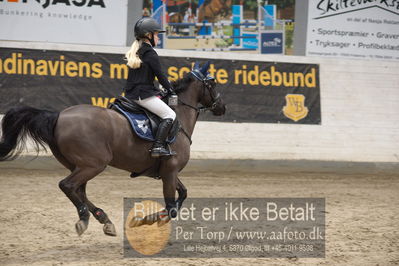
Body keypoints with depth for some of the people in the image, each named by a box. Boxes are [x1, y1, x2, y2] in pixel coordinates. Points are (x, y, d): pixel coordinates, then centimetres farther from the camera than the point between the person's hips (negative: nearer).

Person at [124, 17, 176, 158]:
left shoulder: (135, 52, 16)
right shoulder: (150, 54, -11)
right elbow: (160, 75, -9)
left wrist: (157, 90, 21)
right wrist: (170, 90, 5)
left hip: (131, 94, 10)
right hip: (143, 94, -10)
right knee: (169, 115, -9)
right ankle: (158, 146, -21)